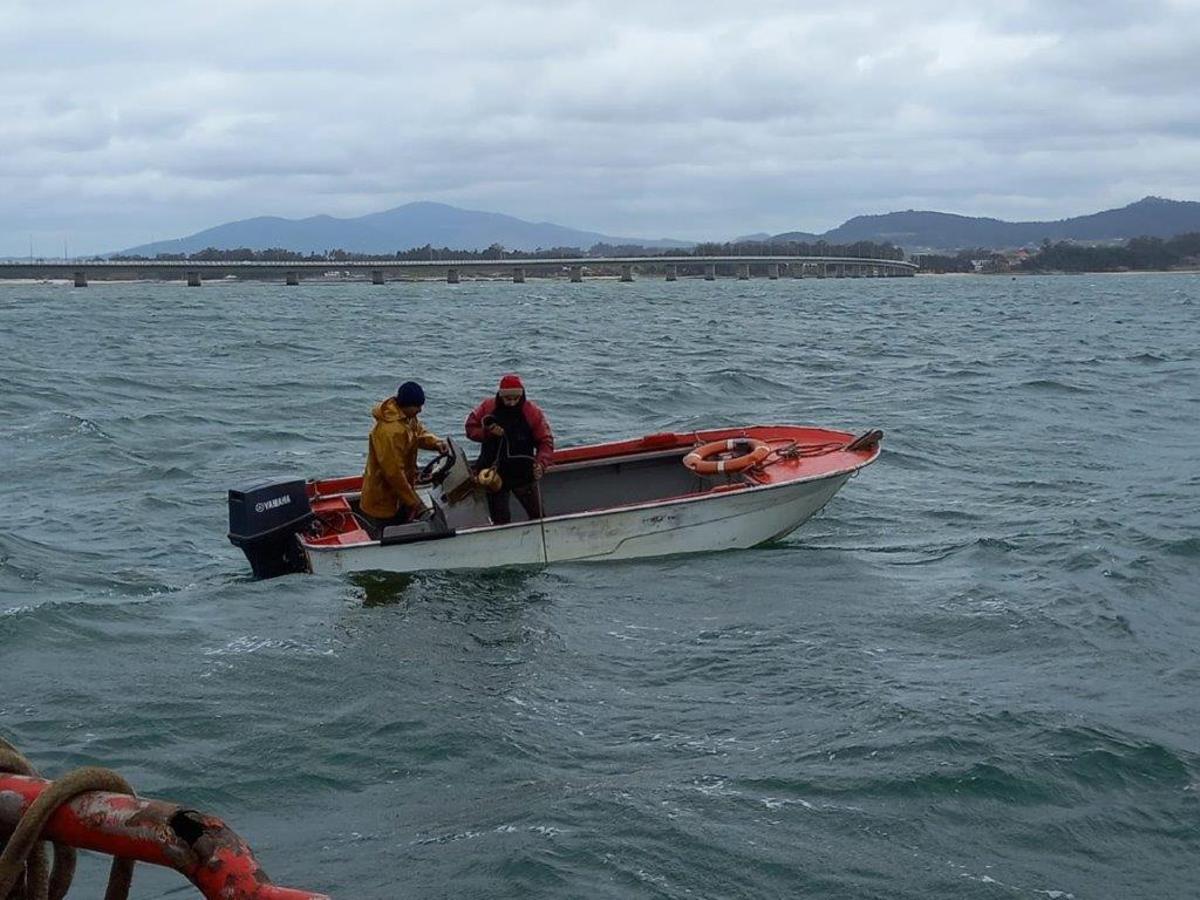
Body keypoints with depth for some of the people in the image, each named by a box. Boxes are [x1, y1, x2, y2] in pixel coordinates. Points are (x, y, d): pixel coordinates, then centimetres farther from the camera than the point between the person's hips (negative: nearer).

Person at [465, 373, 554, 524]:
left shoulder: (533, 412, -11)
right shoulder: (488, 407, -7)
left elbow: (546, 442, -9)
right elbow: (470, 428, 3)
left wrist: (540, 464, -26)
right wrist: (487, 432, -17)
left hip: (524, 474, 0)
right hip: (495, 474, 1)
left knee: (537, 516, 4)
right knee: (500, 521, 3)